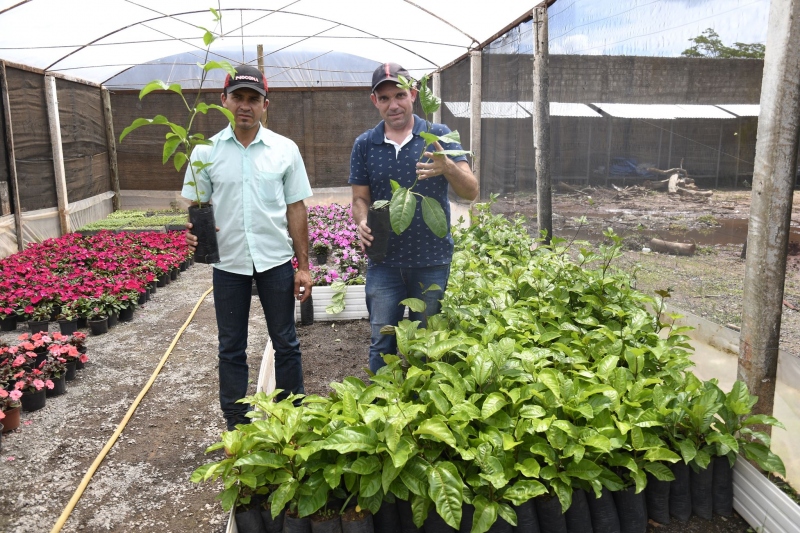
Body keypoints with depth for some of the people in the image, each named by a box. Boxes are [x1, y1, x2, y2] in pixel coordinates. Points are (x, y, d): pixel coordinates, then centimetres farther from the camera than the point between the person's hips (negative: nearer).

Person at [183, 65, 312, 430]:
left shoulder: (285, 150, 0)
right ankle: (236, 425, 28)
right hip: (228, 263, 1)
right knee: (231, 348, 12)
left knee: (285, 343, 10)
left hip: (276, 261, 0)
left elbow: (296, 209, 1)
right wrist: (192, 230, -18)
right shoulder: (206, 151, 0)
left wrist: (303, 266, 0)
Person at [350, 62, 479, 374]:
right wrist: (362, 223, -18)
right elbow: (360, 198, 6)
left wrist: (447, 166, -30)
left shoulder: (439, 136, -2)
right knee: (382, 345, 6)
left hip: (432, 259, -1)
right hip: (384, 261, 1)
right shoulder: (365, 145, 3)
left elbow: (471, 192, -8)